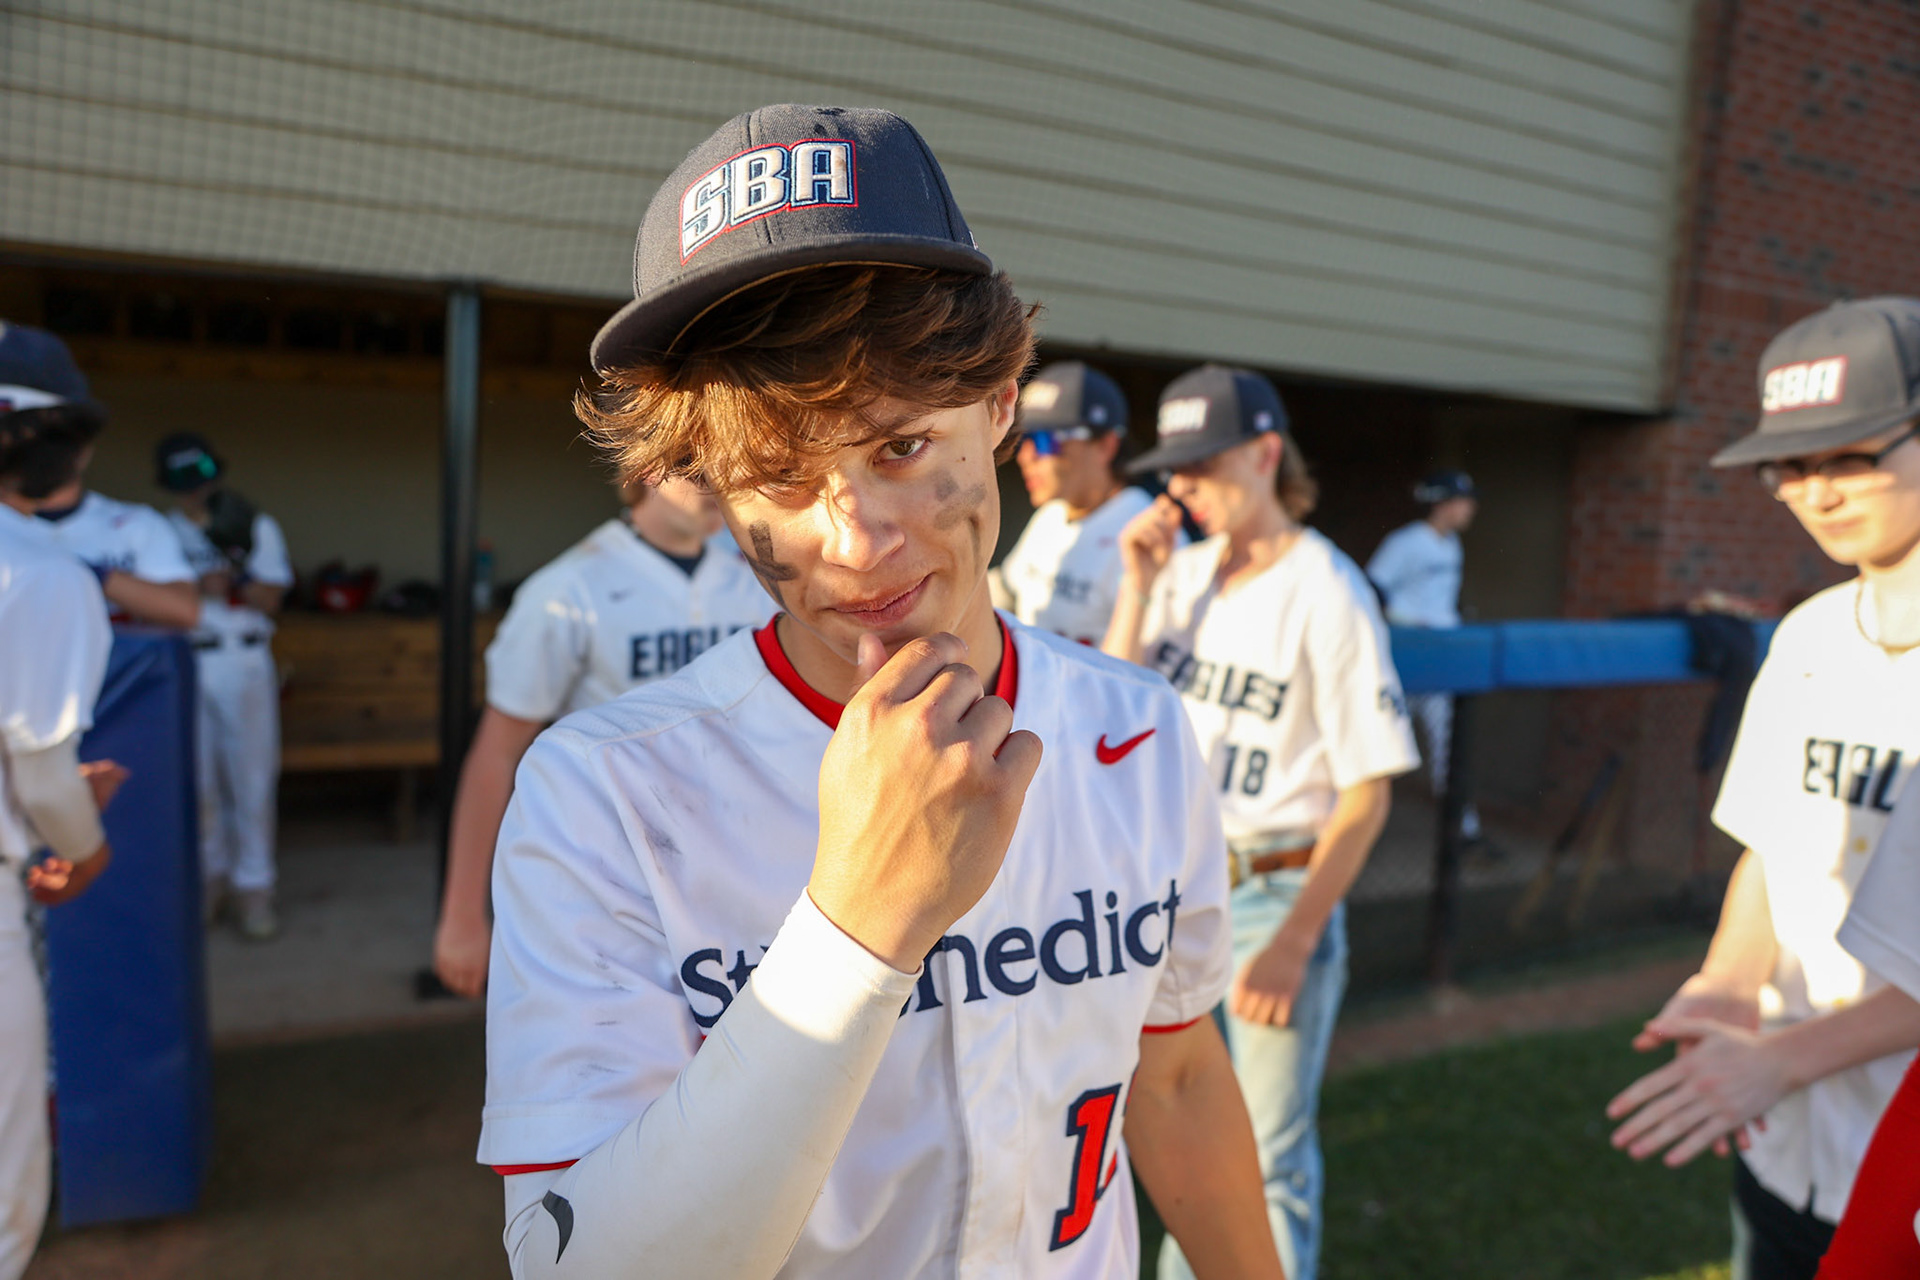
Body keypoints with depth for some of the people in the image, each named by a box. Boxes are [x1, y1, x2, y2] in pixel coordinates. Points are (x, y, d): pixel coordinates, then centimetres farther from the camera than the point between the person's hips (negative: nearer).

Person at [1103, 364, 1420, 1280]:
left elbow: (1367, 792, -13)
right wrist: (1138, 586, -7)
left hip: (1278, 888, -5)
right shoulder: (1183, 570, 3)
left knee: (1269, 1154, 7)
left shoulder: (1326, 594, -13)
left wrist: (1292, 942, -16)